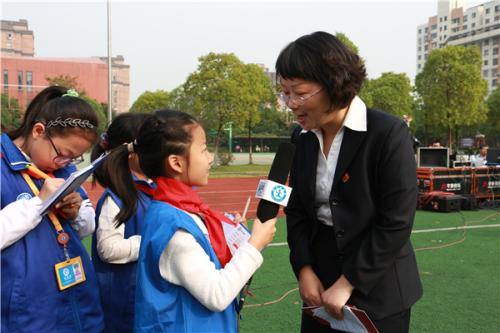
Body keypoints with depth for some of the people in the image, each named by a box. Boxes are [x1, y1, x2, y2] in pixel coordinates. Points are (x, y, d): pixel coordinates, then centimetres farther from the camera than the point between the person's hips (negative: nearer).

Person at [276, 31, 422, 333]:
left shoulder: (390, 134, -15)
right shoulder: (302, 138, 2)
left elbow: (396, 223, -17)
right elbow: (297, 210, 6)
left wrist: (347, 284, -16)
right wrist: (304, 270, -6)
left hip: (379, 293, -4)